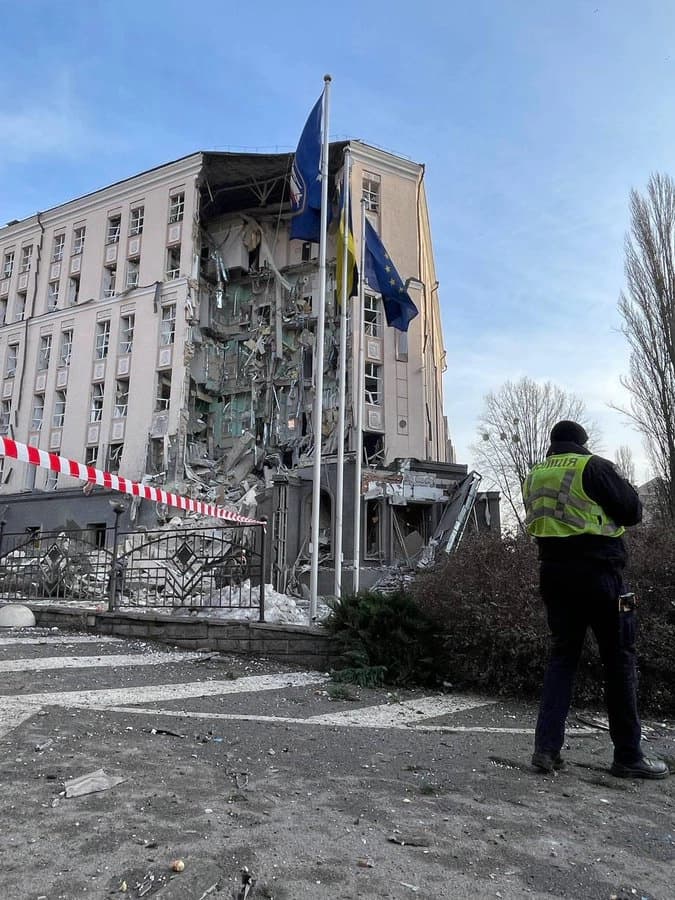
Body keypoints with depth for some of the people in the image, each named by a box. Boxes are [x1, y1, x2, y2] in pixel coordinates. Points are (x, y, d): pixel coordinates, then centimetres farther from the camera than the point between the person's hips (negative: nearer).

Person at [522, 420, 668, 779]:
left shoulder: (533, 477, 10)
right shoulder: (593, 466, -6)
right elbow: (633, 512, -2)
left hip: (553, 572, 5)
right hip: (597, 571, -5)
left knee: (562, 655, 11)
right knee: (619, 659, 7)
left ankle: (546, 747, 6)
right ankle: (628, 756, 14)